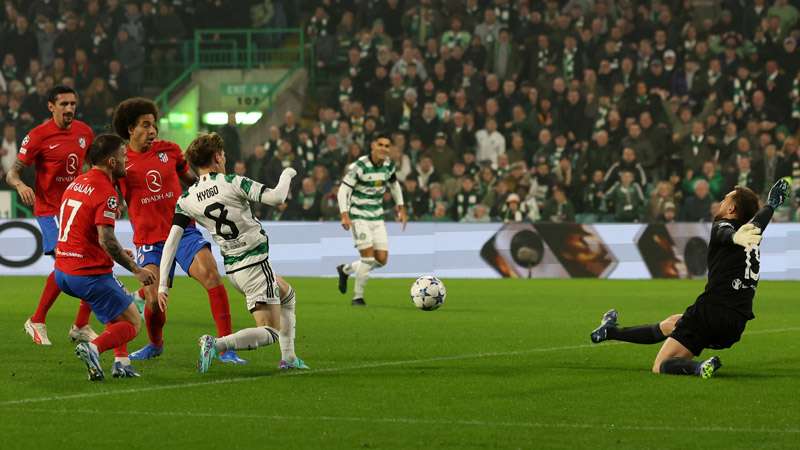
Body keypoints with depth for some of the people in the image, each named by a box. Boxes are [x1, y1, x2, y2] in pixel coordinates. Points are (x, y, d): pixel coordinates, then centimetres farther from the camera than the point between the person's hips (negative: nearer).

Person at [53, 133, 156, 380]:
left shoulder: (76, 182, 13)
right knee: (132, 324, 2)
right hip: (90, 274, -9)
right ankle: (93, 348, -23)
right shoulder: (106, 193, -15)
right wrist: (136, 270, -15)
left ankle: (121, 362, 16)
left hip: (62, 272, 9)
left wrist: (118, 252, 25)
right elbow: (105, 240, -24)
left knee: (122, 302, 29)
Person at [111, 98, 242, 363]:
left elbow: (189, 179, 23)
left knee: (211, 275, -21)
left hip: (183, 230, 2)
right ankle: (155, 345, 24)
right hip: (149, 240, -2)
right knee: (154, 301, -11)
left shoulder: (169, 150, 7)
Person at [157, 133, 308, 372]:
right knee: (270, 332, -6)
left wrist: (163, 284, -3)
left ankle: (288, 358, 28)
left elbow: (171, 242, -4)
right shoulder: (231, 183, -14)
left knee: (287, 294, 31)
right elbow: (276, 197, -21)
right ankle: (216, 345, -27)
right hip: (255, 262, -7)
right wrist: (286, 175, 0)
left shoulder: (186, 199, 1)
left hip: (232, 268, 7)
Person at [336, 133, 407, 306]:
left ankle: (345, 269, 25)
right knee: (368, 257, -13)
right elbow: (344, 190, -15)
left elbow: (394, 185, 22)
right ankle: (358, 297, 3)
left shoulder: (389, 166, 2)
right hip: (359, 216, -6)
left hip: (377, 217, 6)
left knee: (382, 259, 1)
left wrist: (401, 208, 19)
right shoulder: (359, 166, -16)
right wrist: (345, 215, -25)